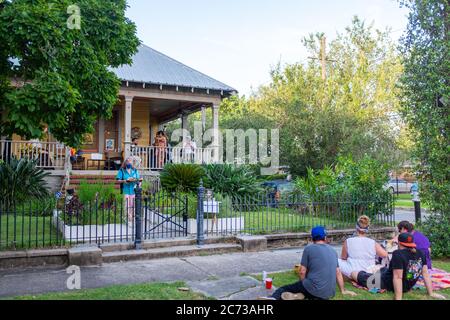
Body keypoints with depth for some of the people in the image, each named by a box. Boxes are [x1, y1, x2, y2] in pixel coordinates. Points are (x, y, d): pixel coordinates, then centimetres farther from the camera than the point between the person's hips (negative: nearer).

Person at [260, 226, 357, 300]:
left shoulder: (309, 249, -1)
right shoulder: (333, 251, 15)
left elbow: (302, 272, -1)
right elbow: (338, 273, 18)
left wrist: (303, 286, 16)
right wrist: (343, 290, 29)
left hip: (313, 288, -5)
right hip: (329, 294, 5)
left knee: (284, 289, 6)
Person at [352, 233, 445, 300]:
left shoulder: (398, 254, -30)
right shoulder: (420, 253, -10)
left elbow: (398, 277, -32)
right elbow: (425, 273, -6)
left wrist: (398, 298, -31)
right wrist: (431, 293, 1)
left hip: (387, 284, -7)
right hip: (407, 287, 7)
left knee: (361, 276, 15)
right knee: (383, 269, 35)